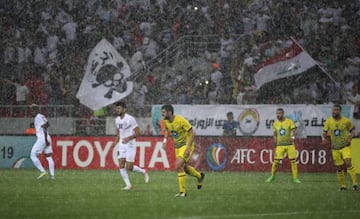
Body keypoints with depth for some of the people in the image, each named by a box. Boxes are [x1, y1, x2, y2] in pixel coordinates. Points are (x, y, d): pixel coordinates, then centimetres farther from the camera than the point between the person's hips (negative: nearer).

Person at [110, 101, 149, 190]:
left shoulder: (130, 119, -14)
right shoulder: (117, 120, 8)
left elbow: (138, 132, -12)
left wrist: (129, 138, -25)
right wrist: (116, 141, 6)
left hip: (130, 144, -7)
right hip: (121, 144, 7)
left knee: (129, 167, -8)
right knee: (121, 166, -4)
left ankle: (143, 172, 20)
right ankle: (128, 185, 2)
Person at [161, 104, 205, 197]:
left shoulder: (180, 120, -25)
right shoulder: (166, 121, -3)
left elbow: (192, 133, -21)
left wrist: (188, 148, -25)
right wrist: (165, 140, 5)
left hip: (186, 145, -8)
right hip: (177, 146, 8)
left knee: (178, 166, -20)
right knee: (184, 167, 19)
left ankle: (182, 191, -11)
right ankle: (199, 176, 49)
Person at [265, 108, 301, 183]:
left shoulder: (289, 121, -3)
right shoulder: (275, 123, 6)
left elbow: (294, 130, -11)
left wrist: (293, 137, -32)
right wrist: (275, 146, 8)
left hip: (290, 144, -2)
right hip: (280, 145, 2)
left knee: (293, 161, -3)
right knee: (276, 161, -4)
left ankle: (295, 178, 4)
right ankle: (272, 176, 14)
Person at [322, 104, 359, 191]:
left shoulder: (346, 121, -7)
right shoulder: (329, 121, -3)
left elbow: (352, 129, 8)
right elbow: (324, 132, 3)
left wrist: (351, 136, -12)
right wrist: (324, 139, -19)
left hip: (345, 146, -3)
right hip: (335, 148, 3)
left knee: (348, 163, -21)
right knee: (339, 168, 6)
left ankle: (355, 184, -17)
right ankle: (343, 186, 20)